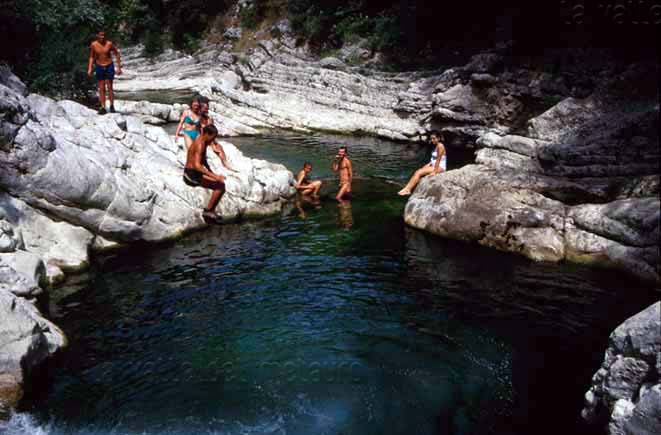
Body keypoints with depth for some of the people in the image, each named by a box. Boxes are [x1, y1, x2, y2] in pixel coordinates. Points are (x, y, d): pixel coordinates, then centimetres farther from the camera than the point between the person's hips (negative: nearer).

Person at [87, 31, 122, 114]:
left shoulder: (109, 44, -9)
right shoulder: (93, 44, -4)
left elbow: (117, 54, 1)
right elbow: (91, 57, 7)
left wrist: (119, 67, -1)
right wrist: (89, 68, -1)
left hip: (109, 67, -2)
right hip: (99, 67, 2)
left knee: (109, 87, -3)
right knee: (101, 88, 2)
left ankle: (112, 106, 12)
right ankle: (103, 108, 5)